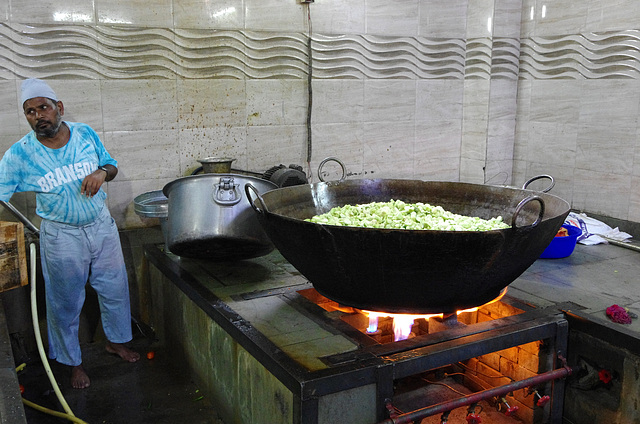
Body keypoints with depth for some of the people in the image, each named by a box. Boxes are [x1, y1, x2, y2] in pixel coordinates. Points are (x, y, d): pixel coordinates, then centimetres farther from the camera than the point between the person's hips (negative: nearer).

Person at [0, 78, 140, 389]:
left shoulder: (85, 134, -6)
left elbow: (112, 164, 7)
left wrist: (102, 172, -16)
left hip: (102, 226, 3)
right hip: (62, 237, -2)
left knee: (115, 288, 16)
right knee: (66, 302, 10)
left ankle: (116, 340, 41)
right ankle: (73, 362, 32)